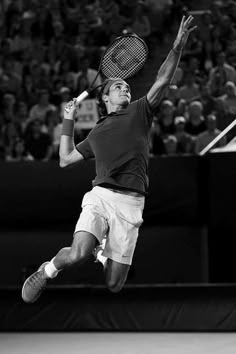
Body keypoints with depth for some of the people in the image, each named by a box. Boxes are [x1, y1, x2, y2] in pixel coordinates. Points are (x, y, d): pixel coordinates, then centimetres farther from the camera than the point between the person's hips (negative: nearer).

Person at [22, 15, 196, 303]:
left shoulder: (139, 112, 18)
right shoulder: (96, 133, 24)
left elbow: (163, 80, 5)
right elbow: (65, 159, 29)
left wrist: (178, 46, -7)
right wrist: (68, 121, 27)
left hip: (131, 204, 0)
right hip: (100, 196, 0)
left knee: (113, 285, -3)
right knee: (77, 254, -29)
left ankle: (101, 250, 30)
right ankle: (48, 270, 3)